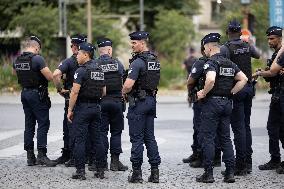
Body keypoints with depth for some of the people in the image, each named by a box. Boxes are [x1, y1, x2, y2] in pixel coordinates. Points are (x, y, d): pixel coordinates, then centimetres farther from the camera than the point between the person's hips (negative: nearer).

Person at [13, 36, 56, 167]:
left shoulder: (17, 60, 7)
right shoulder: (37, 59, -16)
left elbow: (16, 74, 25)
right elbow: (50, 77, -18)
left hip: (24, 93, 7)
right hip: (37, 94, -7)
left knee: (29, 124, 11)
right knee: (43, 123, -4)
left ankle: (30, 156, 11)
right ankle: (41, 155, -9)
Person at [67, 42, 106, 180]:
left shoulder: (81, 70, -13)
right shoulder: (99, 71, 11)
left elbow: (75, 92, -18)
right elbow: (103, 92, 16)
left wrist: (70, 110, -12)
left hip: (82, 108, -7)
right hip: (96, 107, 7)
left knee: (80, 140, -3)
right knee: (97, 139, 10)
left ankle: (80, 171, -5)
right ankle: (100, 170, 11)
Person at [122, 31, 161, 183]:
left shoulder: (138, 62, -17)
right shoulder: (155, 60, 11)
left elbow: (128, 85, -23)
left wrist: (124, 92, -4)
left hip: (138, 102, -8)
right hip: (151, 100, 8)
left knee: (137, 138, -2)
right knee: (149, 137, 11)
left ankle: (137, 173, 0)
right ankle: (155, 172, 9)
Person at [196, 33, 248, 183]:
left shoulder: (211, 63, -12)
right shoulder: (230, 63, 12)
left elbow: (211, 80, -30)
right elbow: (243, 79, 10)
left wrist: (203, 93, -16)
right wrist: (231, 92, 10)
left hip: (212, 103, -7)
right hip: (227, 103, 7)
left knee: (207, 138, -1)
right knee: (225, 137, 11)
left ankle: (208, 173, -3)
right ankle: (230, 172, 8)